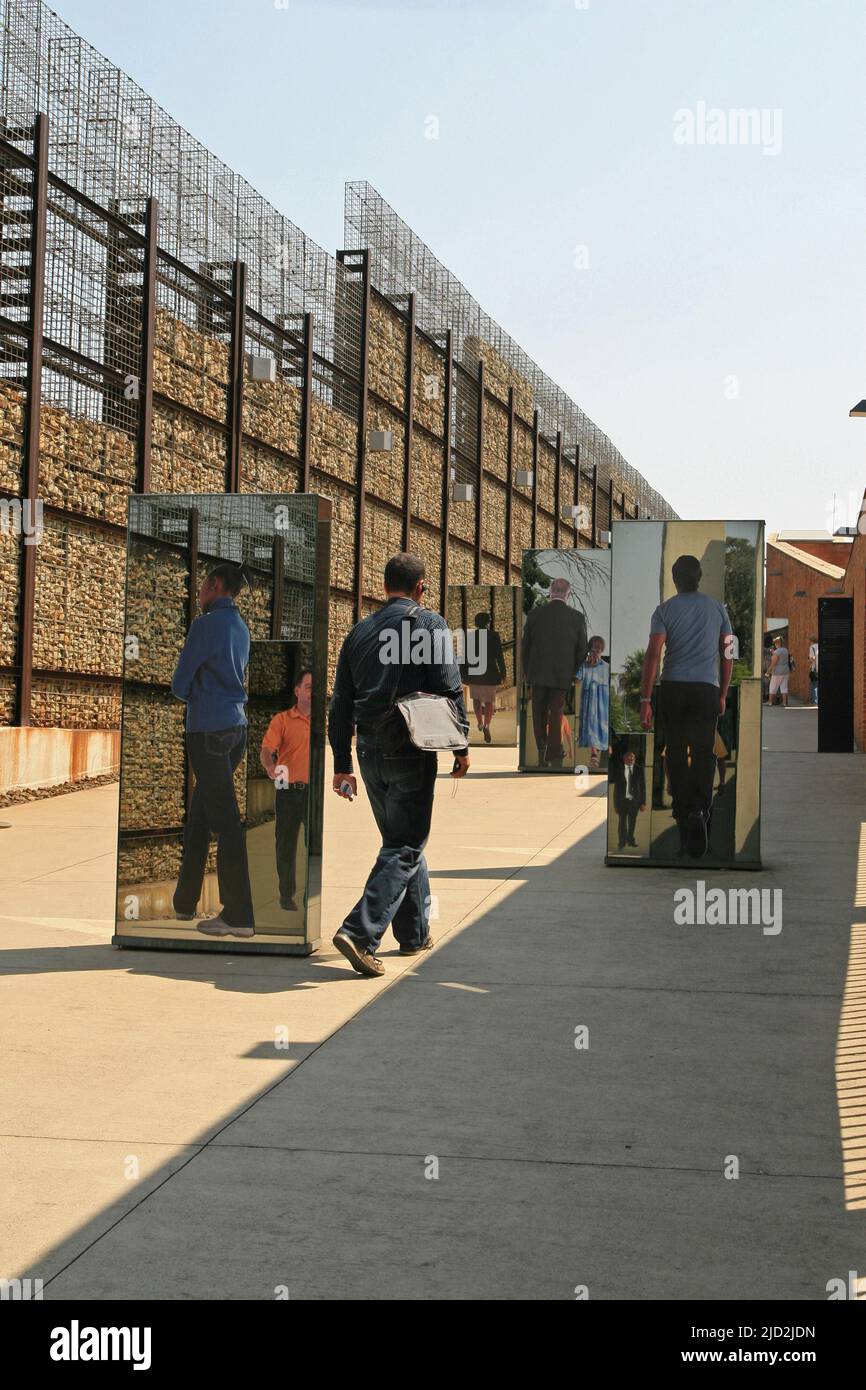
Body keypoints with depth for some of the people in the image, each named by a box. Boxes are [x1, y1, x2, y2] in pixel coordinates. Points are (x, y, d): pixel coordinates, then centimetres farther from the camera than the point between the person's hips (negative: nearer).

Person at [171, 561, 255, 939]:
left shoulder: (206, 624, -11)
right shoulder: (240, 627, 15)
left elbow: (180, 686, -8)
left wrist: (189, 692, 11)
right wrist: (198, 691, 9)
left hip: (208, 729, -8)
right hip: (236, 725, 8)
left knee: (225, 820, -7)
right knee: (199, 814, 16)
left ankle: (239, 915, -6)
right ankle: (184, 901, 23)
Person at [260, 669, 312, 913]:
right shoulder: (282, 720, 0)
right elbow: (266, 750, -11)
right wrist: (270, 767, -30)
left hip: (315, 791, 2)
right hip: (289, 790, -1)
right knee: (285, 844, 6)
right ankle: (286, 895, 17)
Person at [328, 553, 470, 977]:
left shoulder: (360, 631, 11)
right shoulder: (430, 624, -5)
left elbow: (340, 704, 11)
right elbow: (449, 689, -11)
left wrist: (342, 763, 15)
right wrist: (461, 747, -2)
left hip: (370, 751, 6)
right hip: (412, 751, -6)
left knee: (402, 840, 19)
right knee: (405, 847, -2)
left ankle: (415, 932, 27)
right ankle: (360, 932, -16)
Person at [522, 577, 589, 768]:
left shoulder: (535, 614, -3)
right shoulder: (577, 618, -5)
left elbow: (525, 645, 2)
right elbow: (582, 650, -1)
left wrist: (526, 672, 13)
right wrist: (574, 674, 12)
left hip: (537, 674, 1)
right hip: (562, 676, -1)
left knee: (539, 716, 13)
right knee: (556, 715, 5)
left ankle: (542, 754, 20)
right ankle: (554, 756, 5)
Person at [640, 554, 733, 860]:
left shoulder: (665, 610, 2)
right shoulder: (717, 608, 9)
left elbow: (653, 655, -8)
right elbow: (727, 656, 11)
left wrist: (645, 700, -7)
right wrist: (722, 695, 21)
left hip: (673, 689, -1)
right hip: (707, 688, 1)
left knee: (676, 754, 10)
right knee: (703, 752, 3)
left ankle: (682, 811, 15)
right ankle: (699, 809, -21)